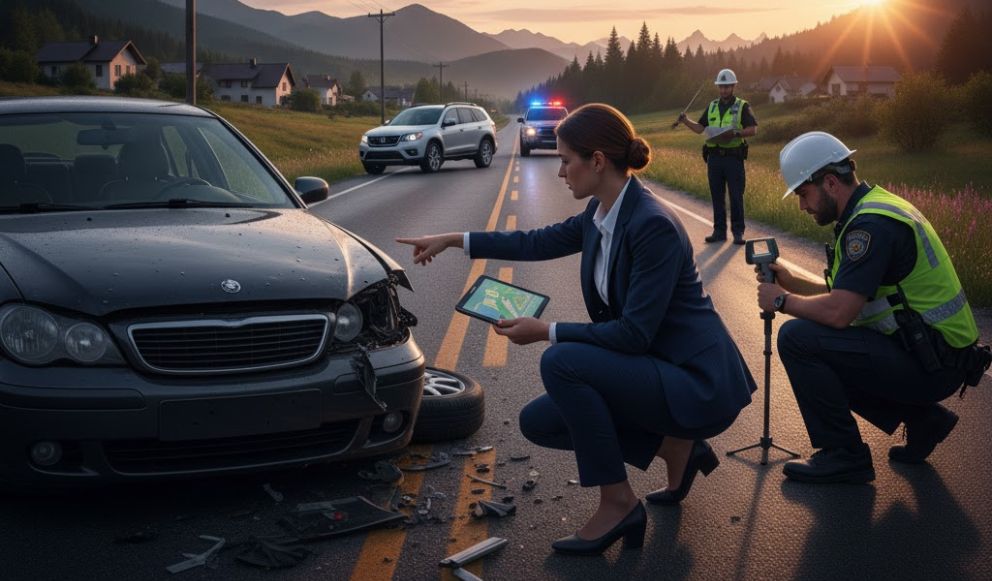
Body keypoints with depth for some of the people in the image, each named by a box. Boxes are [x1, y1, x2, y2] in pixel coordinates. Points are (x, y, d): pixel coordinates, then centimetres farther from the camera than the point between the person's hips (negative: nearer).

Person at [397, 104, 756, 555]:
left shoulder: (653, 225, -24)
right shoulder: (600, 213, 2)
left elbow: (634, 333, -25)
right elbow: (539, 242, 18)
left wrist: (547, 332, -19)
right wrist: (453, 240, 20)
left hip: (698, 383, -9)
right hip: (655, 367, 9)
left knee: (561, 362, -24)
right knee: (538, 422, 6)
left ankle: (618, 504, -10)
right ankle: (675, 446, 13)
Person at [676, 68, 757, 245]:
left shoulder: (742, 106, 1)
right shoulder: (712, 107, 15)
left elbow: (753, 129, -6)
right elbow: (700, 128, 17)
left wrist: (736, 133, -22)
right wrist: (686, 121, 0)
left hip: (734, 157, -4)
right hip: (714, 157, 4)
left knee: (736, 196, -3)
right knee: (717, 196, 7)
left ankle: (738, 232, 4)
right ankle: (719, 231, 13)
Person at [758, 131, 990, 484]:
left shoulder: (872, 224, -21)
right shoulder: (876, 207, 11)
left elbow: (838, 312, -27)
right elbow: (846, 294, 19)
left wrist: (782, 301, -10)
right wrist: (792, 282, 8)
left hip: (930, 365, -10)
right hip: (930, 354, 10)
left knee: (797, 338, -17)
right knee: (822, 356, 20)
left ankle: (843, 456, -6)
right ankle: (921, 416, 17)